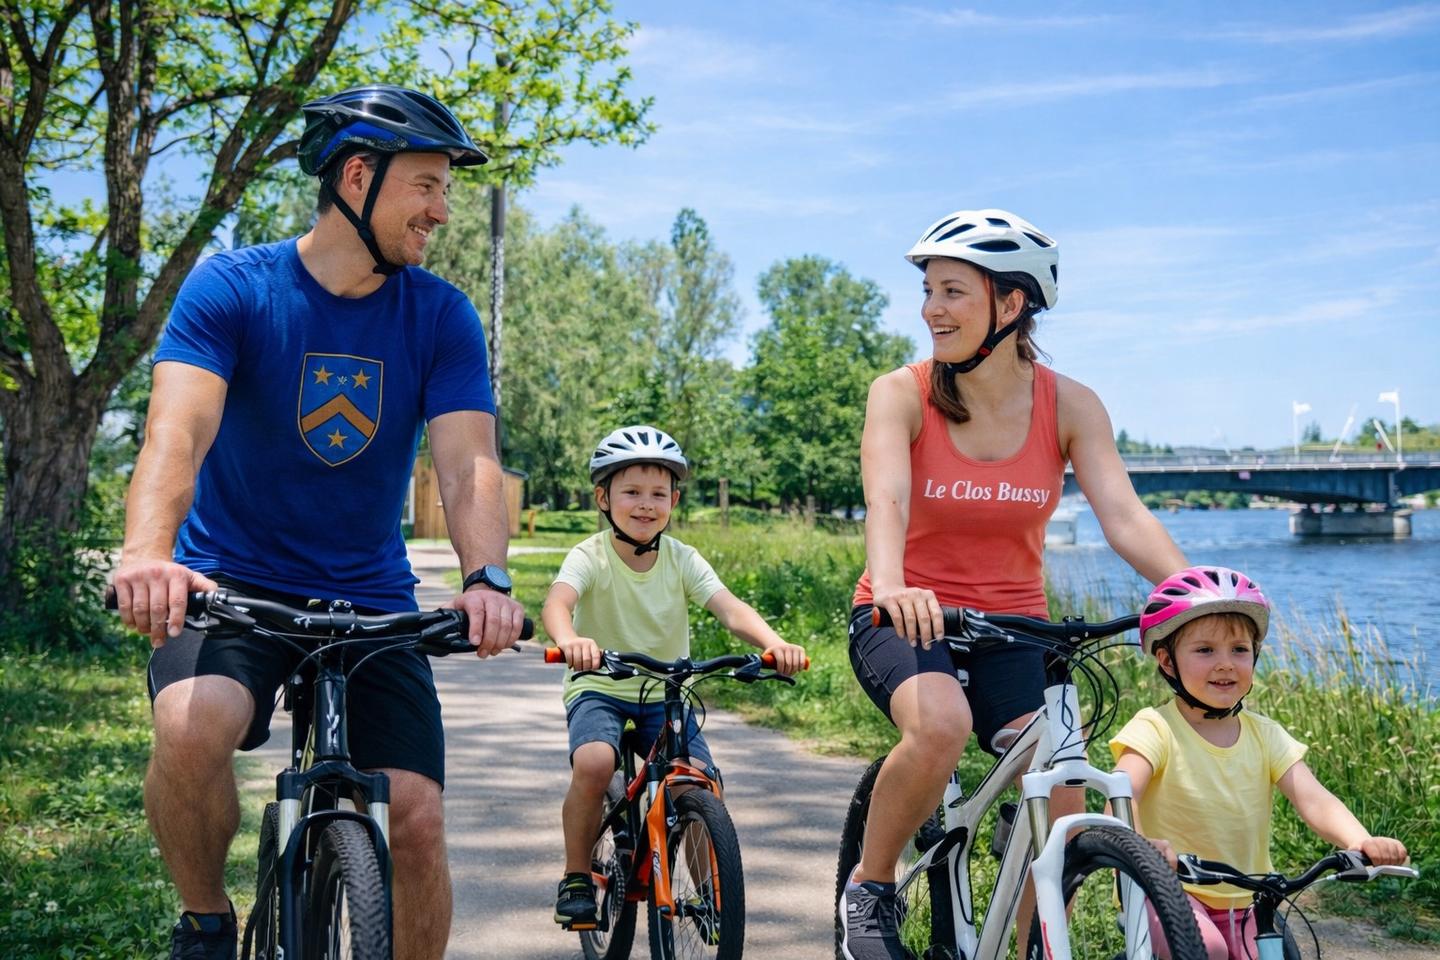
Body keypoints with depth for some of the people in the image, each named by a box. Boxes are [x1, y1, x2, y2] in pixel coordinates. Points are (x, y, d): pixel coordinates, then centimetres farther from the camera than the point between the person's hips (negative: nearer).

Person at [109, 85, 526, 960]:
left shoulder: (442, 316, -3)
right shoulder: (231, 288, -9)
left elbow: (468, 461, -14)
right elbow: (179, 428, -23)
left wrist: (488, 578, -35)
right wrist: (148, 551, -43)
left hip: (370, 599, 2)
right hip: (231, 583, -2)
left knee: (418, 821, -11)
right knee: (191, 726, -31)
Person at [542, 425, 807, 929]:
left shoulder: (682, 559, -5)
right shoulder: (591, 556, -13)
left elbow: (729, 607, -20)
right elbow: (557, 603, -33)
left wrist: (774, 643, -40)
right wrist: (570, 640, -57)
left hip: (666, 692, 3)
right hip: (599, 686, -2)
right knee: (593, 763, -31)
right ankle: (576, 877, -7)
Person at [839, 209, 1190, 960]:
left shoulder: (1069, 406, -4)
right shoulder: (900, 394, -10)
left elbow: (1124, 516, -16)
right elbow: (886, 499, -27)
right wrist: (890, 584, -49)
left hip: (1012, 628, 2)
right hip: (908, 620, -2)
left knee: (1062, 801, -18)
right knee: (941, 725, -35)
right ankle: (869, 888, -9)